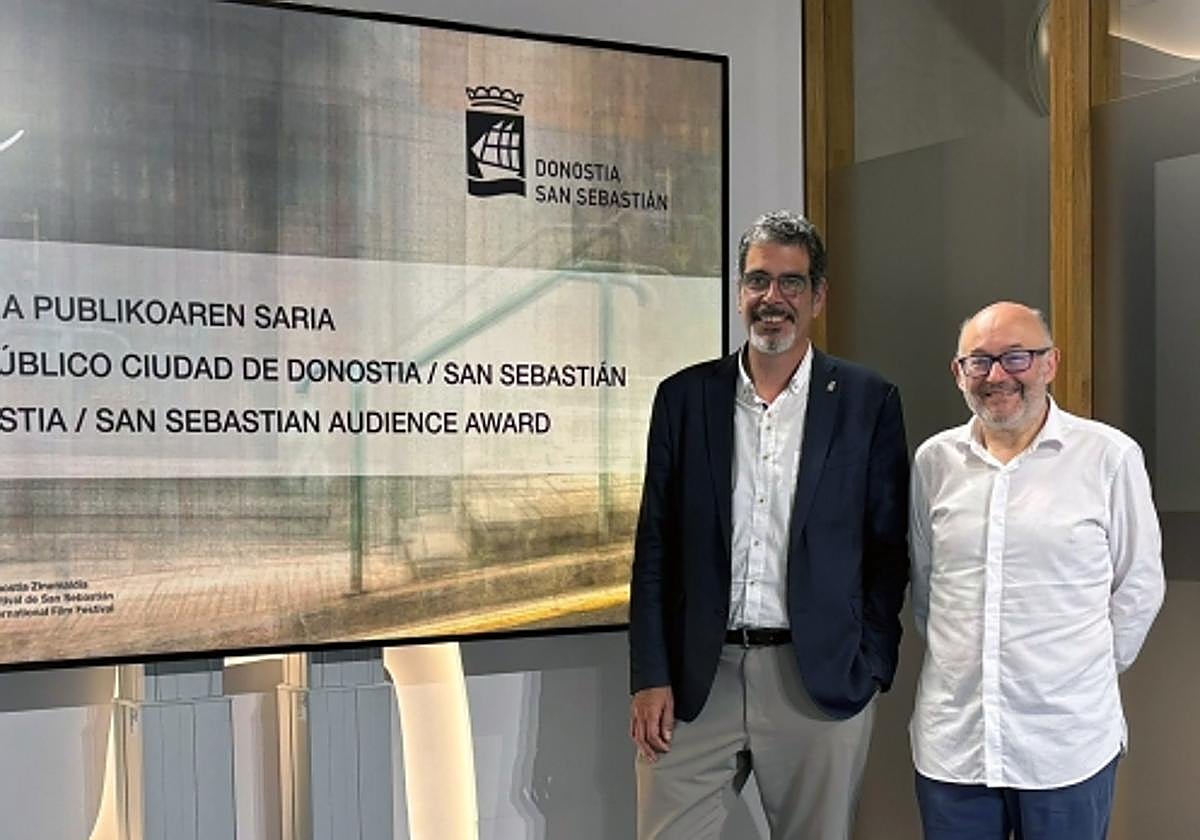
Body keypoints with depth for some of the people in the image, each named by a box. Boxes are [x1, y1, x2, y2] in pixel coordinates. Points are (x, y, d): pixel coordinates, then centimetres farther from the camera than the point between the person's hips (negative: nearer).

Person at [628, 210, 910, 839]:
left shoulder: (867, 402, 2)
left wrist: (870, 670, -2)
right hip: (696, 681, 1)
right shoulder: (684, 397, 6)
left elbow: (888, 551, 4)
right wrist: (650, 678, 0)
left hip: (821, 683, -1)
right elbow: (654, 546, 5)